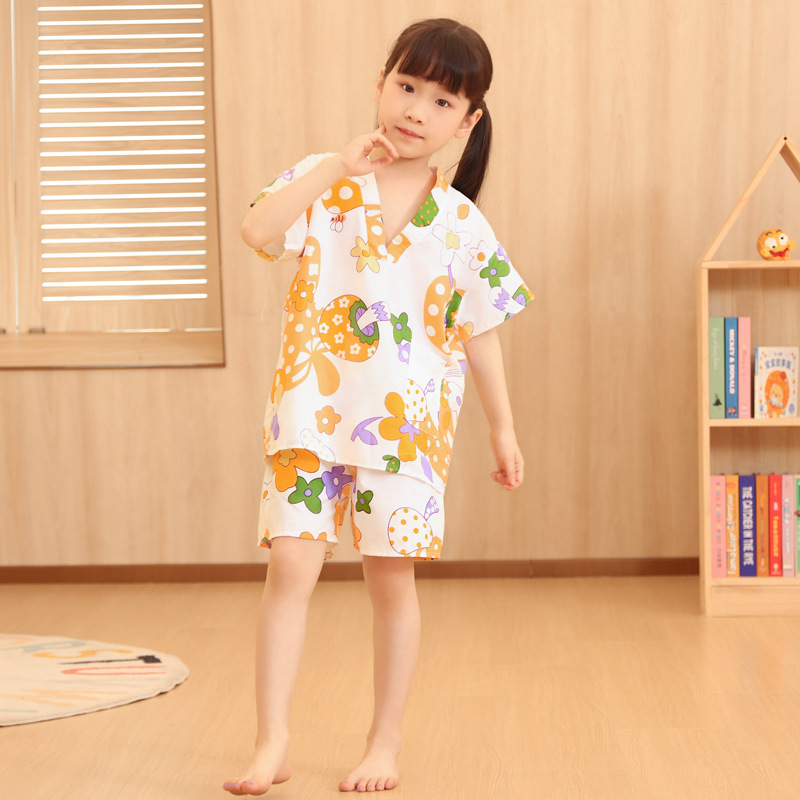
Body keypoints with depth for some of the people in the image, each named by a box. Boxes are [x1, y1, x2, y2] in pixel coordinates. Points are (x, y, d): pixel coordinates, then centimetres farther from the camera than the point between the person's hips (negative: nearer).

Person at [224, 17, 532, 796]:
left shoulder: (461, 224, 3)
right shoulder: (325, 183, 0)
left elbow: (479, 332, 9)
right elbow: (258, 230, -19)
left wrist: (502, 427, 10)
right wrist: (338, 167, -21)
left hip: (408, 422, 1)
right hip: (313, 412, 0)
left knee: (391, 577, 5)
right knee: (291, 565, -6)